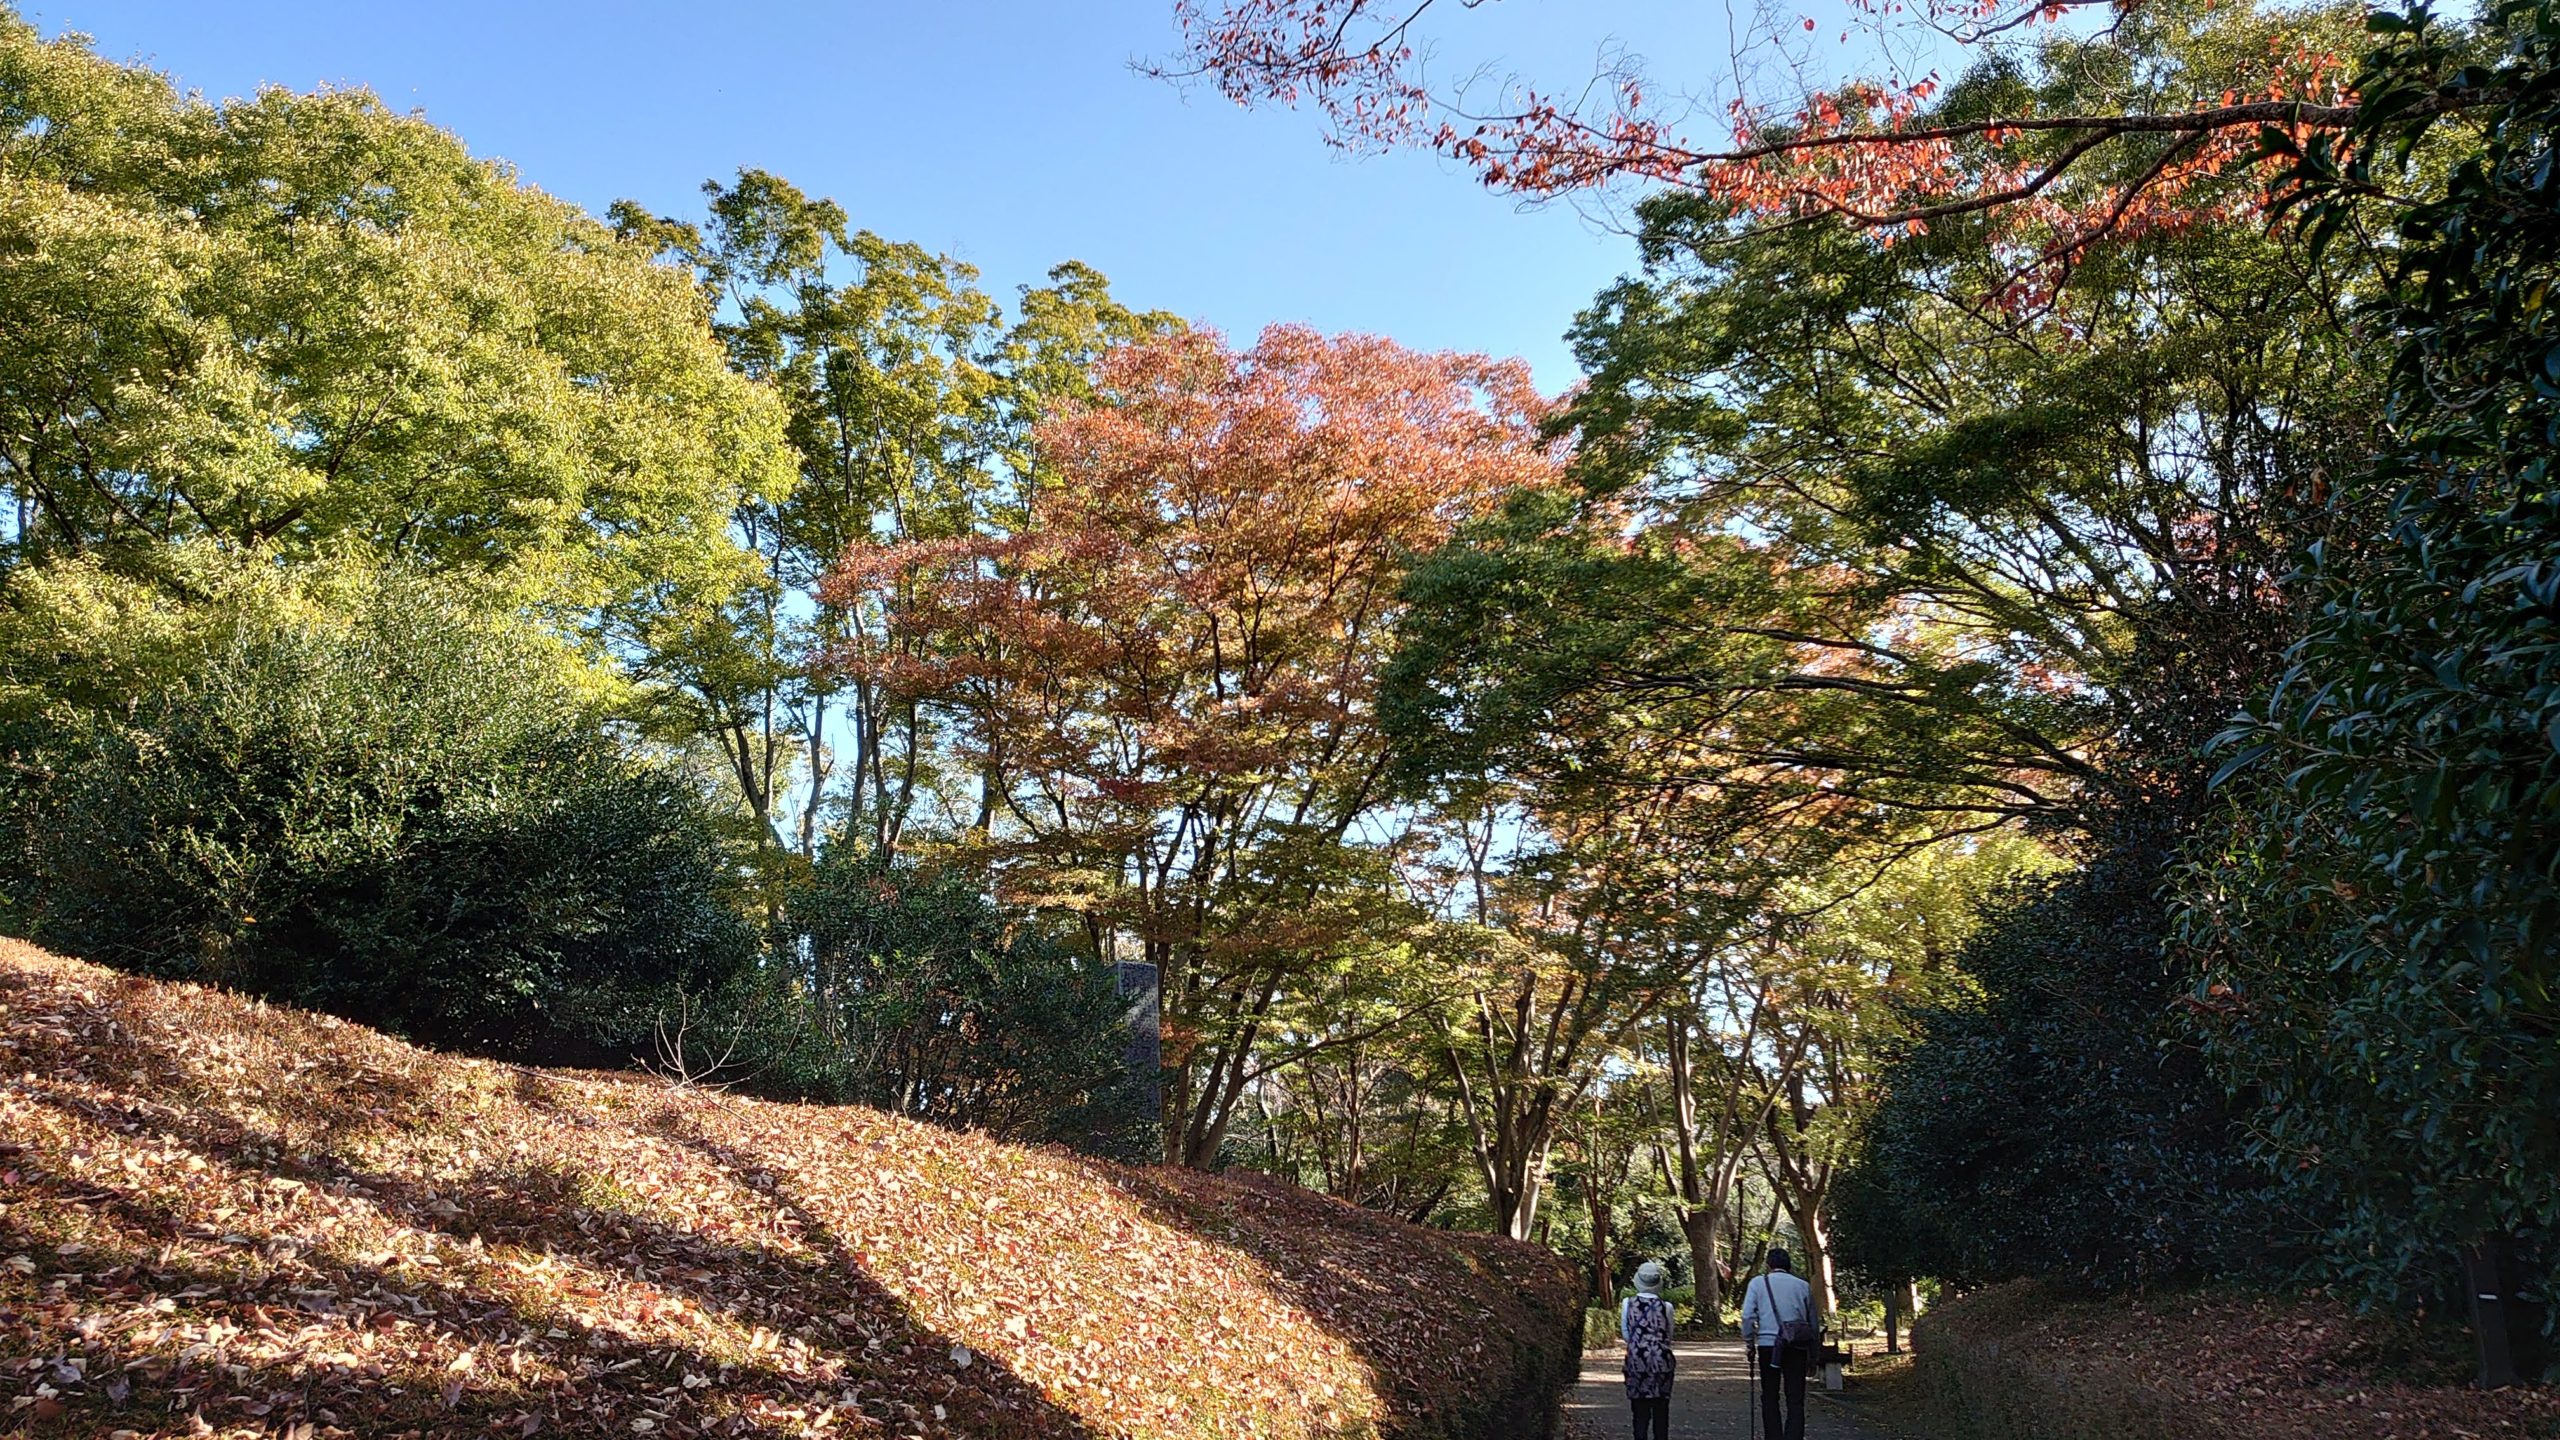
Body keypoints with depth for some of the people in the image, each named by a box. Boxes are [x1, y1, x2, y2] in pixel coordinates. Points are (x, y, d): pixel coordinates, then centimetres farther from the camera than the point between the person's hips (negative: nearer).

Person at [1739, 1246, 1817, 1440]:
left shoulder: (1758, 1283, 4)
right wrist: (1813, 1354, 19)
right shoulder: (1803, 1286, 9)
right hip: (1797, 1347, 1)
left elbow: (1747, 1315, -4)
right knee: (1795, 1400, 2)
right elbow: (1814, 1322, 12)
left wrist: (1749, 1342, 6)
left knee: (1770, 1397, 11)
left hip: (1768, 1345, -1)